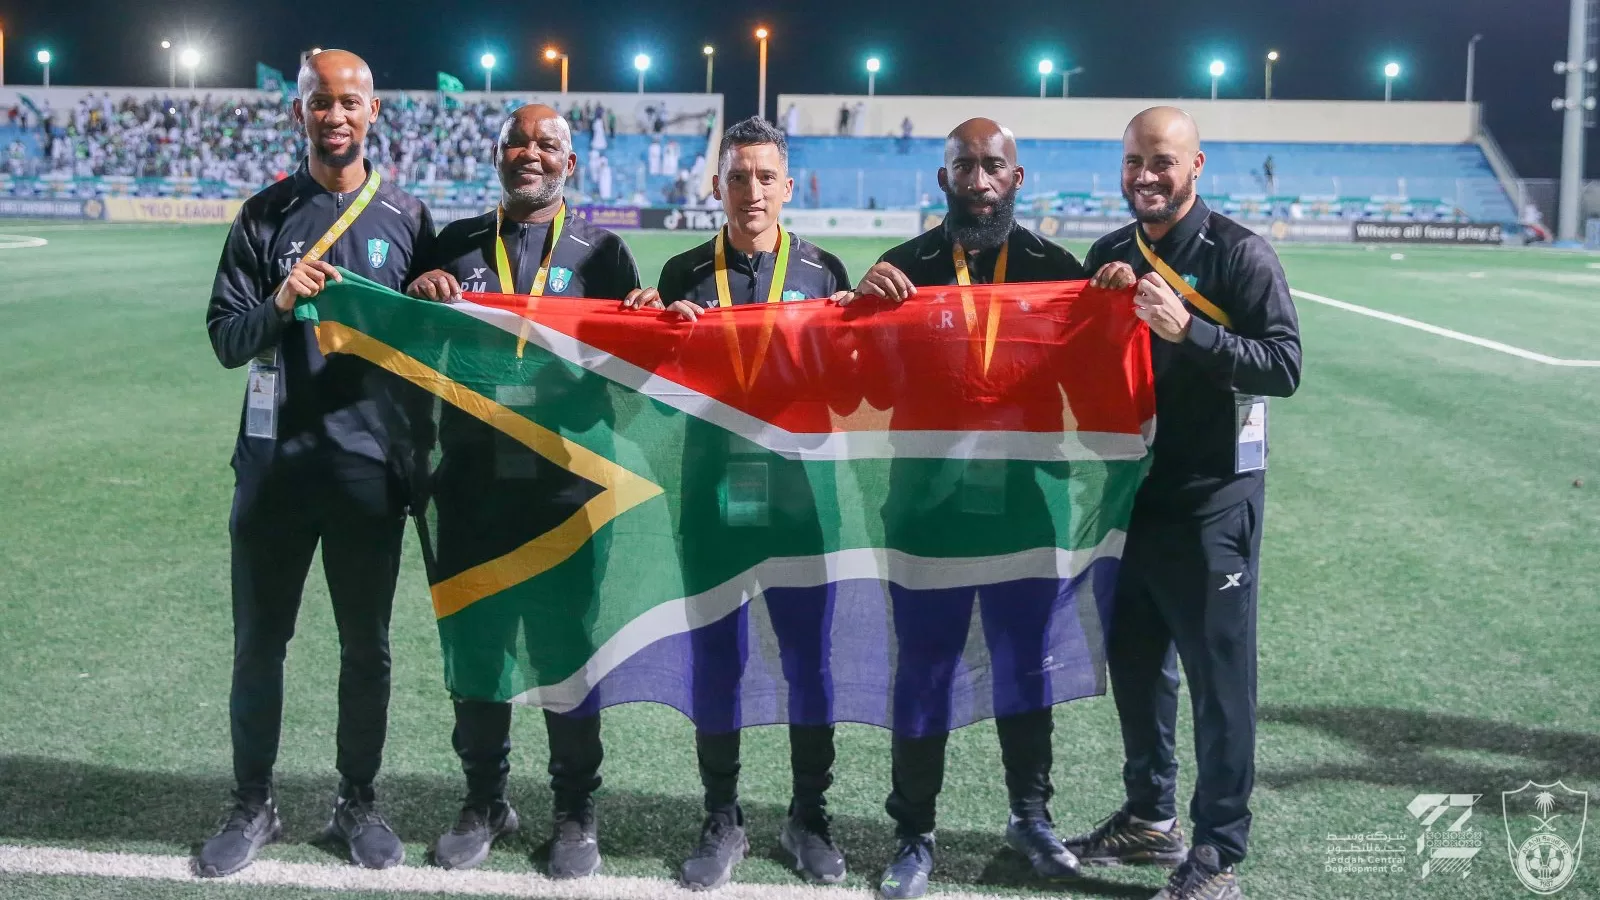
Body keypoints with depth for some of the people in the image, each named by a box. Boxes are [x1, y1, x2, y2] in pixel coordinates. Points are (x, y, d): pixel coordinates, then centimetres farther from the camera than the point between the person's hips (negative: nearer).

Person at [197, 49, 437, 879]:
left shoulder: (406, 218, 4)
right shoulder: (263, 218, 3)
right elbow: (225, 340, -2)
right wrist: (281, 303, -20)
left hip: (369, 464, 0)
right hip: (275, 460, 0)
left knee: (366, 645, 9)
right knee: (258, 642, 8)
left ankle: (357, 803, 24)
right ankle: (252, 808, 22)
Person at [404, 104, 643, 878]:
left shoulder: (600, 251, 5)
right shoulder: (454, 245, 11)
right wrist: (414, 297, -10)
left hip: (566, 478, -2)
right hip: (473, 478, 2)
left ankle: (576, 810, 19)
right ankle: (484, 799, 26)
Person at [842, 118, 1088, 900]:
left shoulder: (1055, 266, 1)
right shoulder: (903, 268, -1)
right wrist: (861, 301, -24)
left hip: (1026, 497, 1)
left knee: (1027, 660, 12)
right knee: (924, 665, 5)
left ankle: (1031, 814, 30)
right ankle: (914, 834, 17)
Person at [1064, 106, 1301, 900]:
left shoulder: (1238, 252, -10)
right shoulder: (1110, 255, 9)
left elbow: (1285, 365, -19)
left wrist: (1188, 330, -29)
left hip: (1211, 501, -6)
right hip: (1128, 493, 6)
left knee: (1219, 677, 0)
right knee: (1135, 664, 16)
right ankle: (1149, 817, 33)